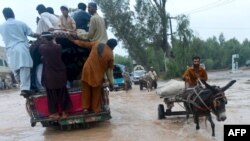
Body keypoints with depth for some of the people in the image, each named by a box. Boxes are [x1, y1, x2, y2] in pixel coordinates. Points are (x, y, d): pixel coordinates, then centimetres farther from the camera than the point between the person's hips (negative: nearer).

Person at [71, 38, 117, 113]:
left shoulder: (96, 44, -1)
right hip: (97, 74, -3)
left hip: (87, 70, 3)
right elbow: (110, 69, 3)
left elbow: (84, 44, 11)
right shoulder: (110, 55, -9)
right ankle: (96, 109, 23)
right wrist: (111, 80, 18)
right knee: (96, 93, 14)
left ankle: (85, 108, 20)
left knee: (86, 90, 14)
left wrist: (74, 41, 27)